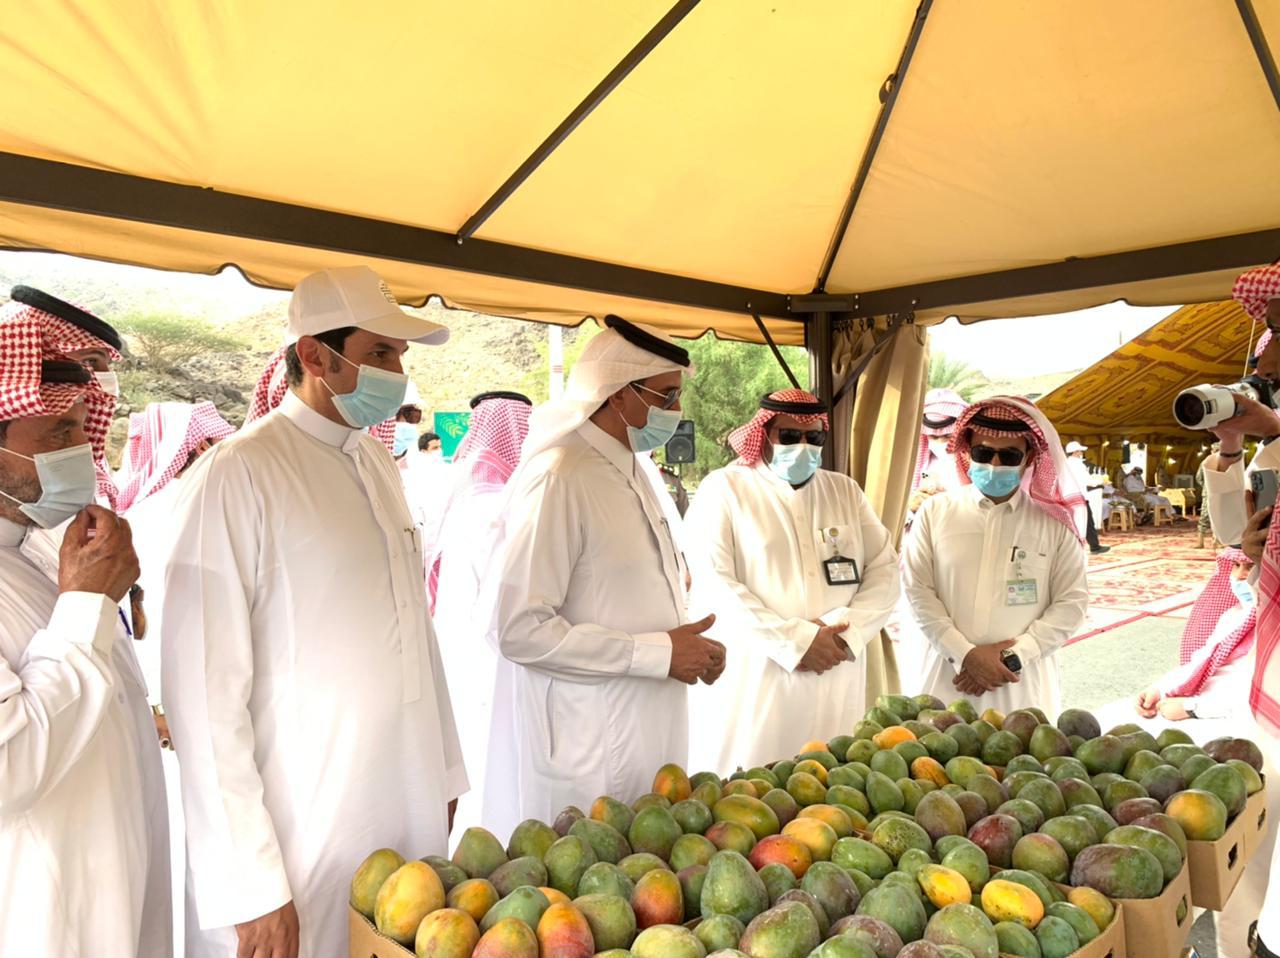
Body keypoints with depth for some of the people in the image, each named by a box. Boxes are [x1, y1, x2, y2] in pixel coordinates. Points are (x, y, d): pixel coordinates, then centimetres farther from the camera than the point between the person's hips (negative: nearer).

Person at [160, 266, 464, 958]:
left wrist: (445, 773, 12)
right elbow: (204, 697, -17)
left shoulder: (379, 465, 8)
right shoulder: (237, 474, -15)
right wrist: (251, 890, -16)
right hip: (305, 847, -6)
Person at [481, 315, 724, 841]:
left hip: (648, 733, 9)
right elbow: (521, 630, -24)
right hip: (581, 755, -8)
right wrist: (658, 653, -21)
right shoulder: (559, 478, -19)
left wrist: (690, 643, 3)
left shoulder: (640, 469, 11)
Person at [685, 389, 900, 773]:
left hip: (836, 682, 4)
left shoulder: (845, 491, 13)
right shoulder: (724, 488, -2)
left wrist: (847, 633, -10)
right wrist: (795, 640, -16)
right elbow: (712, 585, -12)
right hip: (753, 681, -4)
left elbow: (885, 569, 7)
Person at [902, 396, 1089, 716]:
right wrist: (966, 654, -11)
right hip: (950, 676, 0)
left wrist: (1014, 656, -9)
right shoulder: (935, 512, 2)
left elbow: (1072, 601, 1)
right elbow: (917, 589, -3)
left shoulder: (1054, 521, 2)